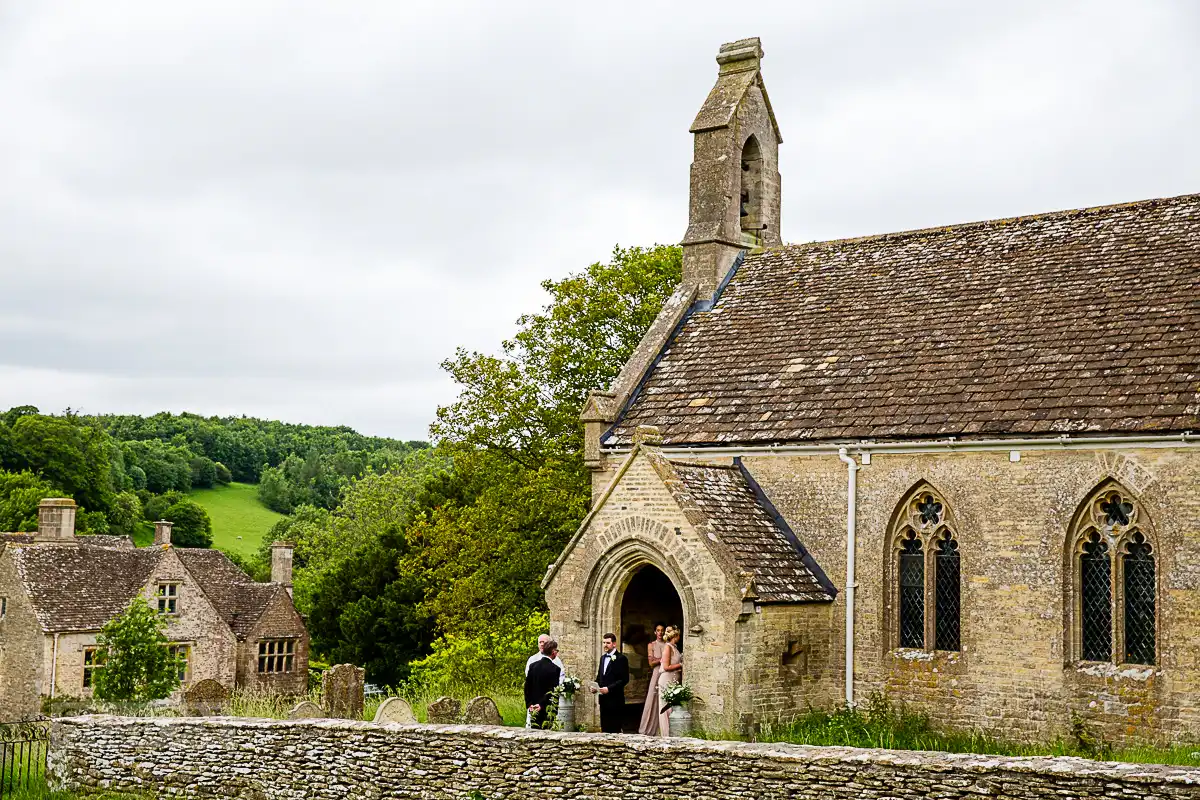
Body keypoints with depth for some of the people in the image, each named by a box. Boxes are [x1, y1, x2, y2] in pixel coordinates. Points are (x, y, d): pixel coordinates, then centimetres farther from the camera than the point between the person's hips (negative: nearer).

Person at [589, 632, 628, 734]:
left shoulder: (621, 659, -8)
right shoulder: (603, 658, 17)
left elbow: (624, 679, -13)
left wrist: (609, 688, -20)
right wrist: (595, 686, 3)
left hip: (615, 699, -7)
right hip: (603, 699, 7)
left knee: (614, 729, -6)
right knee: (604, 728, 7)